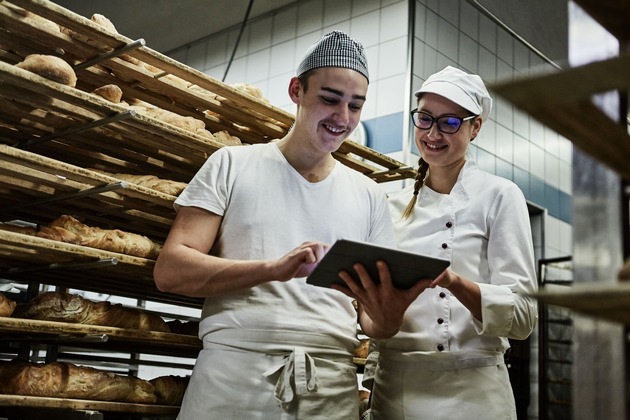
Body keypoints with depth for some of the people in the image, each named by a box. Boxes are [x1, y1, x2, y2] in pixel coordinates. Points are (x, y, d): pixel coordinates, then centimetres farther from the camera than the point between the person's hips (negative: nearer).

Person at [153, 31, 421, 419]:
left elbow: (377, 320, 10)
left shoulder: (369, 196, 11)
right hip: (233, 374, -2)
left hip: (332, 386, 3)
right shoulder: (232, 164, 4)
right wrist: (275, 268, -20)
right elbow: (170, 271, -6)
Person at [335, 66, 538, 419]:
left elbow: (523, 315, -11)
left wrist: (453, 283, -25)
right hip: (391, 389, 4)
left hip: (471, 391, -4)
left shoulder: (499, 195, -2)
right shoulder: (395, 205, 10)